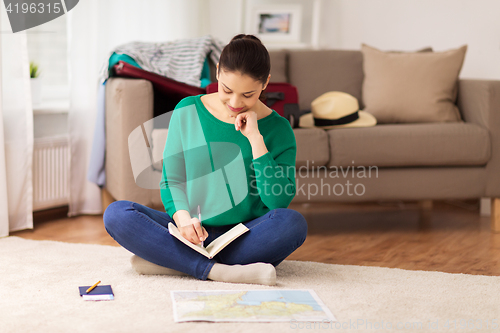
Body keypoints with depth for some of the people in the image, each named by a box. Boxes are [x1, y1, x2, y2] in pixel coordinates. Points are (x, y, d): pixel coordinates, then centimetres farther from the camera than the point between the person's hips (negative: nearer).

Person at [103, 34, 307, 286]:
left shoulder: (277, 129, -1)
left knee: (293, 222, -33)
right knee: (116, 214, -21)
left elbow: (279, 200, -12)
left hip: (246, 239, -1)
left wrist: (255, 138, -16)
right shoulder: (188, 111, 3)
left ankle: (170, 261, -26)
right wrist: (183, 218, -17)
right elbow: (171, 180, 4)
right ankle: (217, 271, -31)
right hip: (192, 234, 1)